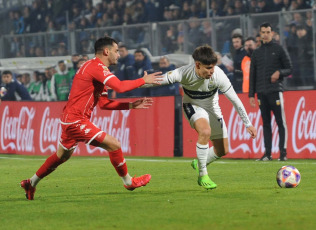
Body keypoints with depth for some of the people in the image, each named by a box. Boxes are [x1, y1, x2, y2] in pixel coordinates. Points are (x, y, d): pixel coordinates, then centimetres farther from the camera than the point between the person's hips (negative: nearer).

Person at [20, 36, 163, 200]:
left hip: (69, 119, 11)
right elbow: (120, 87, -28)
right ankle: (128, 181, 5)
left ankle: (31, 183, 34)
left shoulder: (96, 68, 18)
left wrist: (130, 106, 10)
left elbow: (103, 103, 17)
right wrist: (143, 80, -17)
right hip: (76, 120, -11)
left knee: (62, 156, 24)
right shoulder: (96, 67, -15)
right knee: (114, 145, -9)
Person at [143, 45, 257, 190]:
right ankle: (203, 175, -18)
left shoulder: (218, 75, -30)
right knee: (205, 131, -34)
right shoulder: (184, 73, -33)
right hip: (193, 106, -3)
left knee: (222, 150, 3)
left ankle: (199, 163, 35)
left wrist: (248, 124, -18)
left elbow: (235, 100, -21)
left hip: (212, 108, 3)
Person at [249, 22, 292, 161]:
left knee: (281, 122, -8)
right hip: (261, 92, 4)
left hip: (275, 91, -4)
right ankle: (267, 153, 5)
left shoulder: (278, 49, 6)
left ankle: (283, 152, -8)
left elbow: (289, 69, 6)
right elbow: (252, 75, 17)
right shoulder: (257, 53, 16)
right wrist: (251, 94, 11)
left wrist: (279, 72, -15)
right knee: (266, 123, 4)